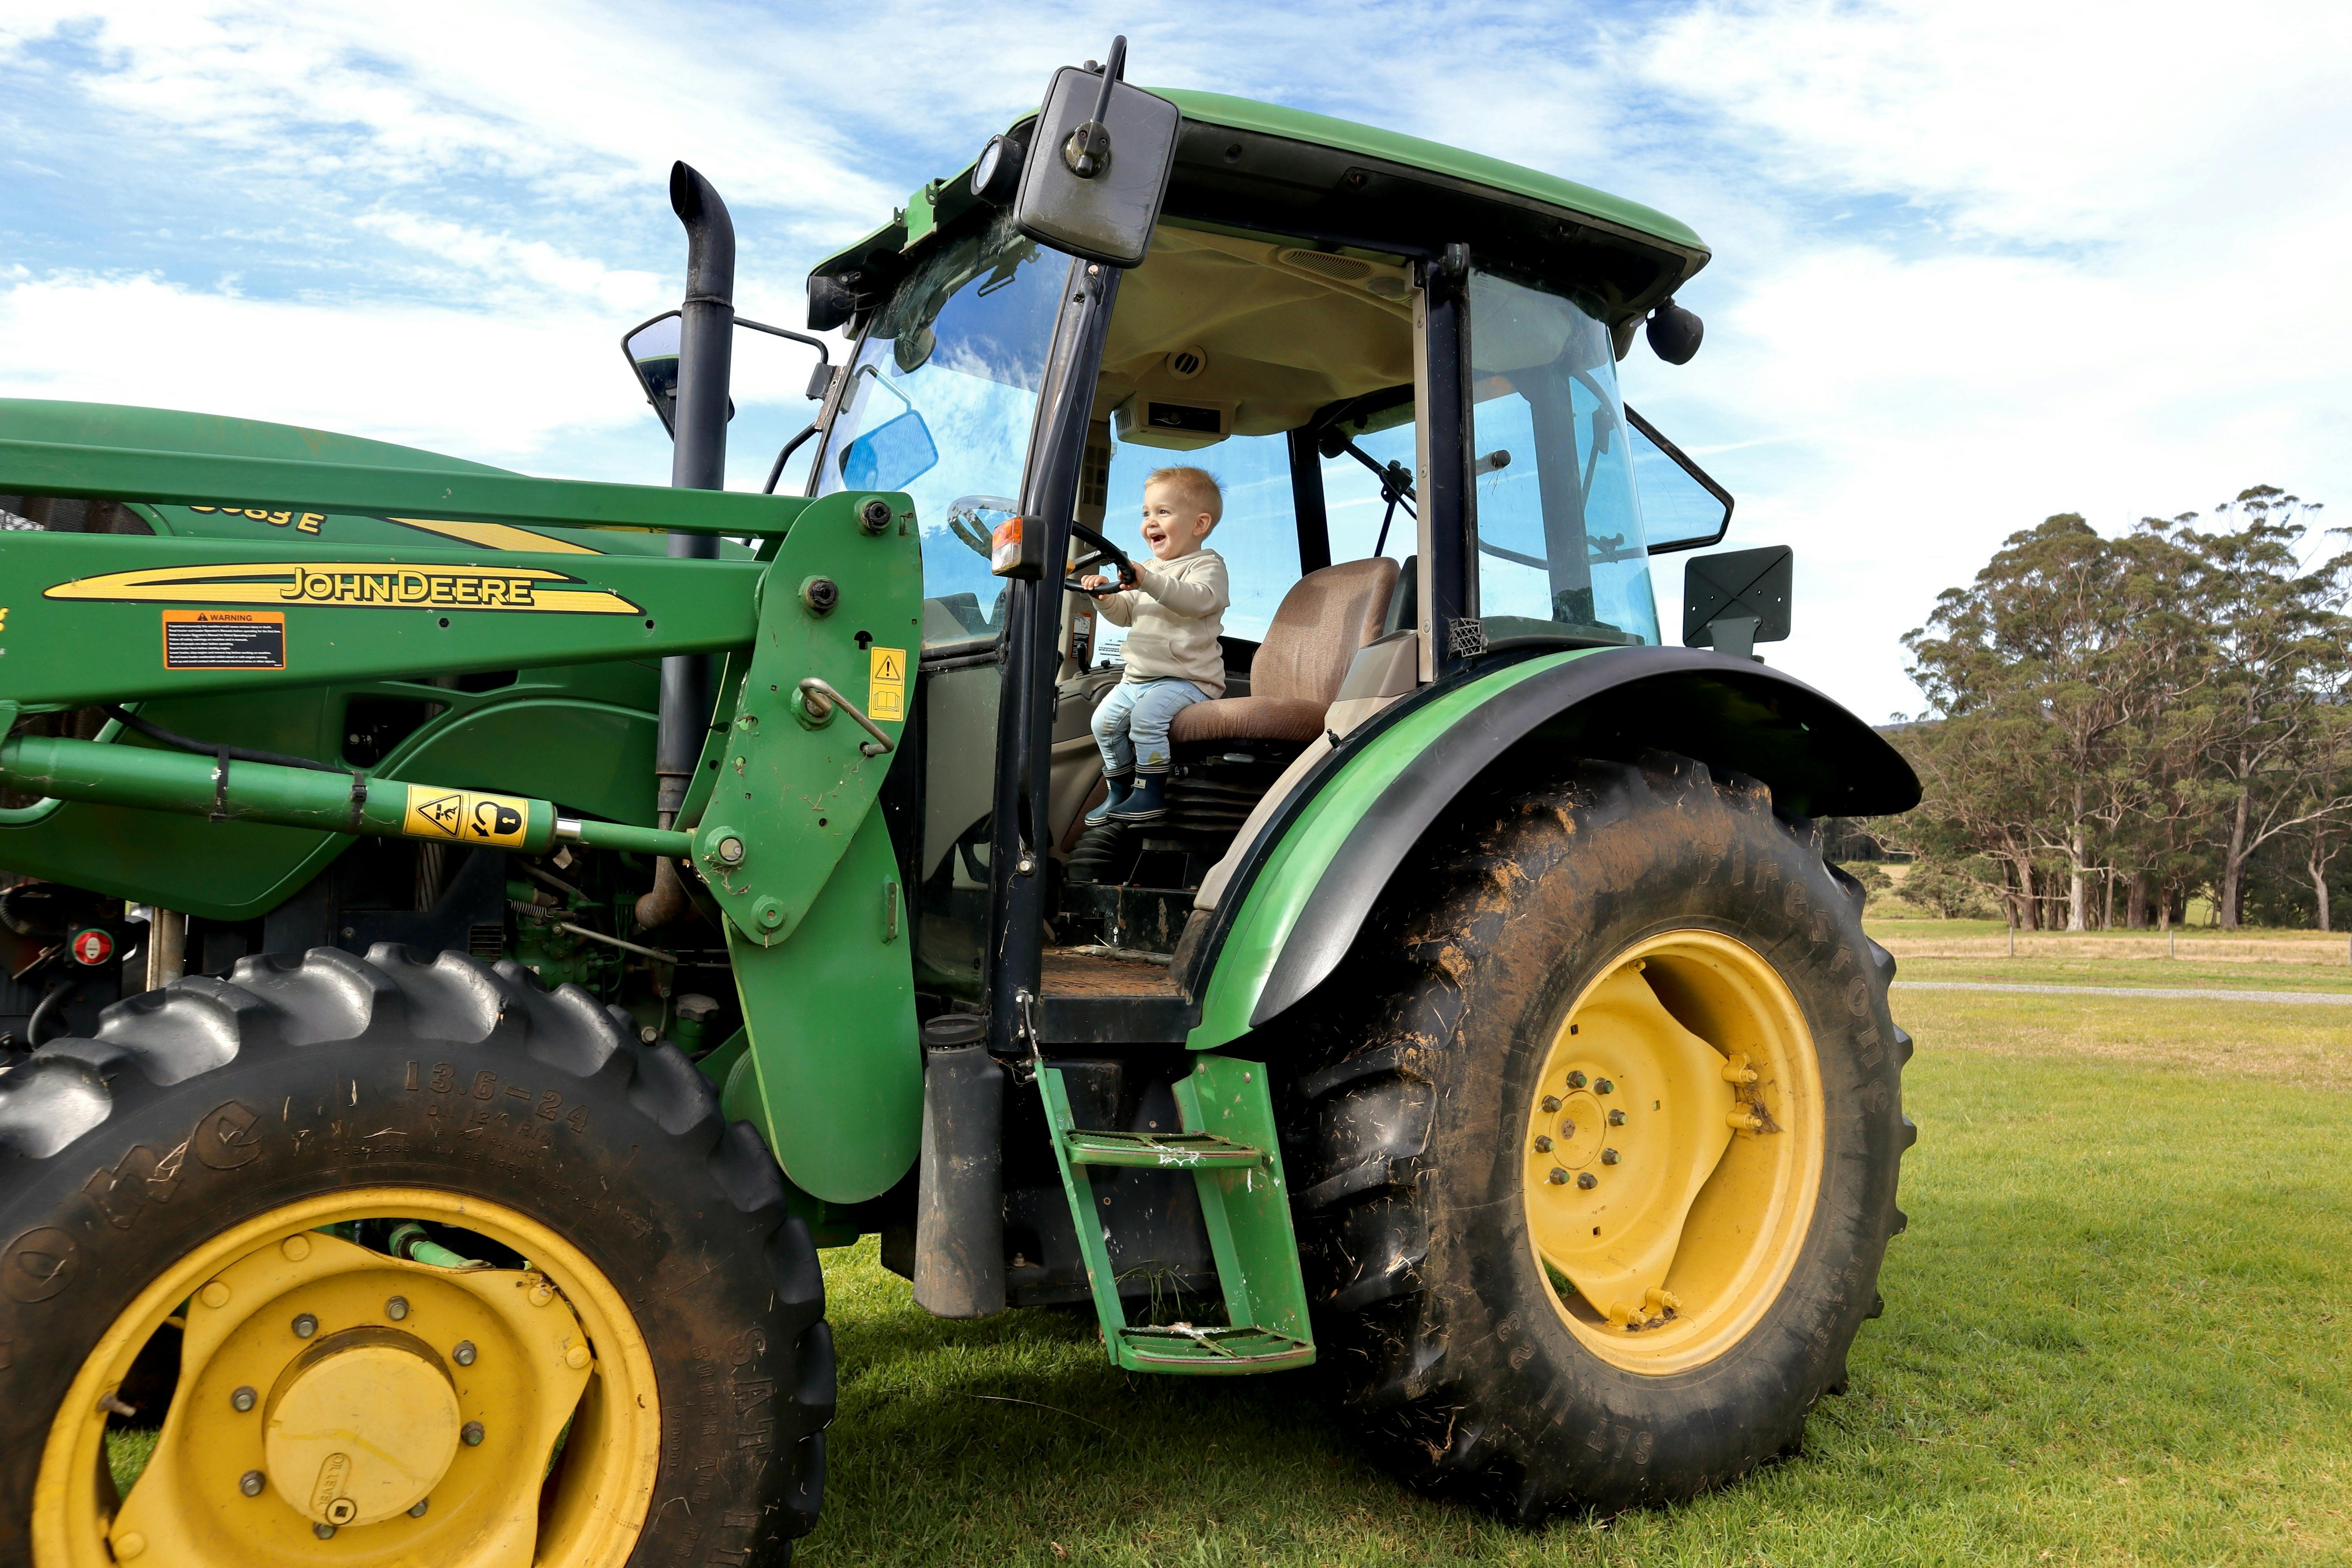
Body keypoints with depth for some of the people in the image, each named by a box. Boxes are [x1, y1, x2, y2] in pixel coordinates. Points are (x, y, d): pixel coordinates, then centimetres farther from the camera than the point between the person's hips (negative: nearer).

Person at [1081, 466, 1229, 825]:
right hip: (1138, 677, 9)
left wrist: (1148, 582, -41)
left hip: (1188, 679, -9)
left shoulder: (1207, 565, -7)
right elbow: (1126, 614, 23)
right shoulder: (1149, 568, 20)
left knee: (1147, 713, -29)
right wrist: (1107, 596, 1)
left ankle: (1151, 796, -22)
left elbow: (1197, 599, -29)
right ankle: (1120, 792, 16)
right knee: (1105, 720, 2)